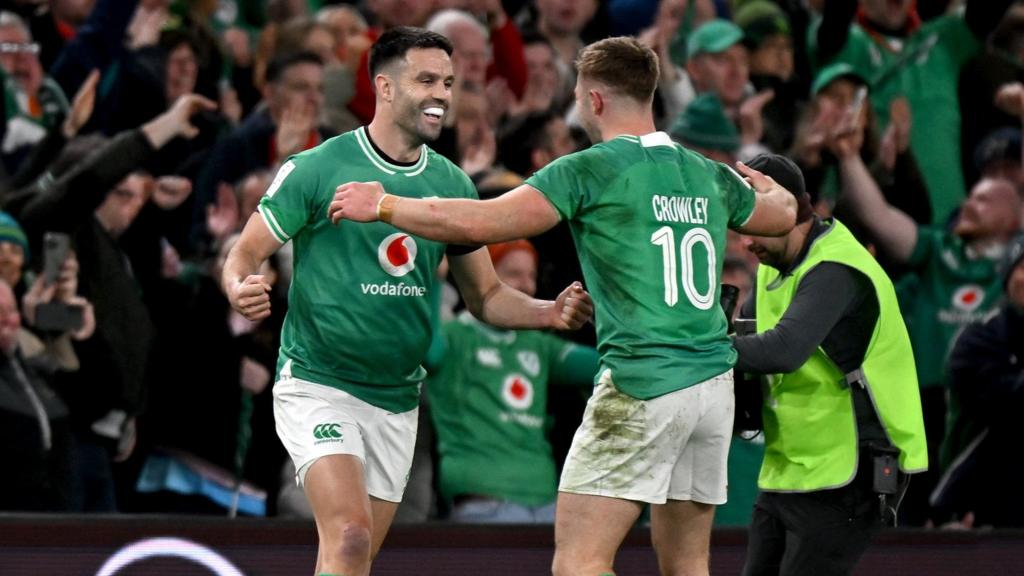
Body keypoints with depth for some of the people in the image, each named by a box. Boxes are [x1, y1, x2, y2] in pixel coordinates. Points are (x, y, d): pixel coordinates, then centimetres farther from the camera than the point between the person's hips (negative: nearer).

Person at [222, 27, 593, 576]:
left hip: (397, 401, 6)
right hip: (318, 384, -6)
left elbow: (485, 295, 13)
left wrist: (551, 313, -6)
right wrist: (241, 291, -27)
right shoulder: (317, 169, -9)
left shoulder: (452, 185, 6)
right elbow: (245, 253, -4)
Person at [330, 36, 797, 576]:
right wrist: (771, 185, 58)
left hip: (642, 385, -7)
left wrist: (382, 205, -1)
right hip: (714, 384, 7)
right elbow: (782, 213, 34)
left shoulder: (589, 170, -6)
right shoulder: (709, 175, 13)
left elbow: (480, 222, -14)